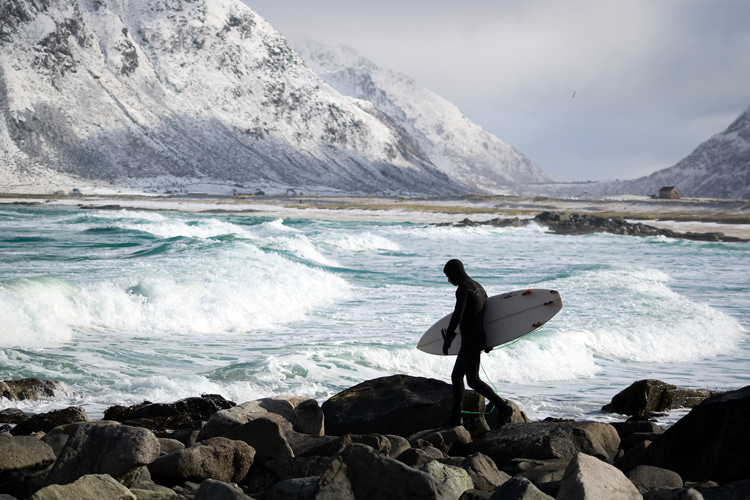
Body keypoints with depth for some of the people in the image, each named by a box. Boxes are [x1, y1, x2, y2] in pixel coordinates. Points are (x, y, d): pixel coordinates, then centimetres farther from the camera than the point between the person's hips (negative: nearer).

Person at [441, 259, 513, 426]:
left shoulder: (463, 288, -14)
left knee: (473, 380, -7)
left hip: (471, 340, -10)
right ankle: (456, 417, 17)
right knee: (456, 376, 14)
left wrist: (447, 338, -20)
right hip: (479, 337, 10)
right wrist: (488, 340, 27)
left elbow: (457, 315, -25)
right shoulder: (477, 286, 15)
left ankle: (504, 408, -7)